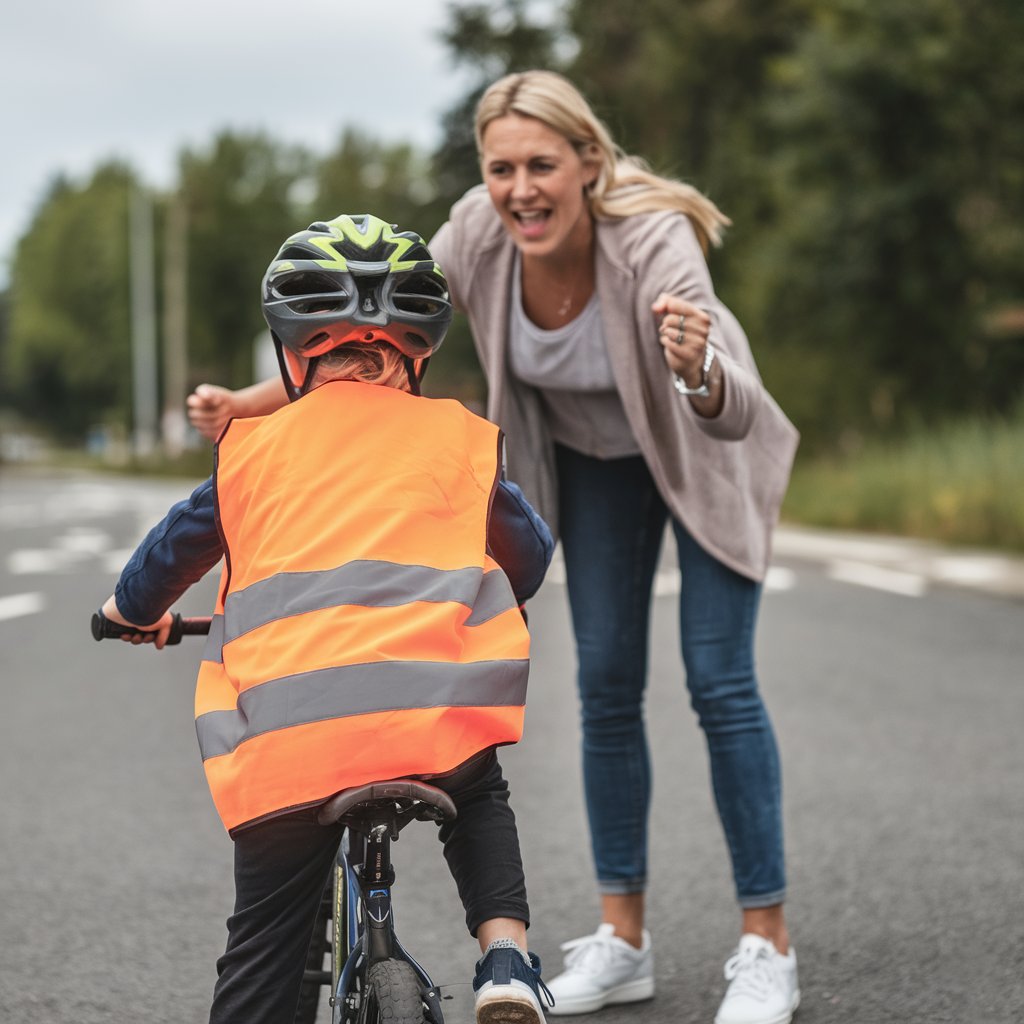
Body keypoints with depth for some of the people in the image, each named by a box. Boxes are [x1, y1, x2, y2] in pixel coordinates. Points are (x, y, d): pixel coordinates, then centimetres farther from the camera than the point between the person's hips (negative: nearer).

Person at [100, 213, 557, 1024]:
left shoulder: (254, 447, 17)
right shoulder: (461, 438, 15)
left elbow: (175, 547, 29)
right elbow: (530, 557, 27)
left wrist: (136, 612, 50)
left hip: (285, 729, 0)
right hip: (434, 710, 0)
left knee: (264, 952, 11)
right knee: (480, 804, 32)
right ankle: (506, 951, 11)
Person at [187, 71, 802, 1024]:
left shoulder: (653, 241, -37)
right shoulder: (478, 233, -25)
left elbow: (736, 413, -45)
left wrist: (700, 368, -67)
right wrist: (248, 404, -21)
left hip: (700, 455, -4)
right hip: (593, 461, 4)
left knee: (720, 681, -10)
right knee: (606, 685, 5)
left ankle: (766, 947, 0)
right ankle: (621, 939, 15)